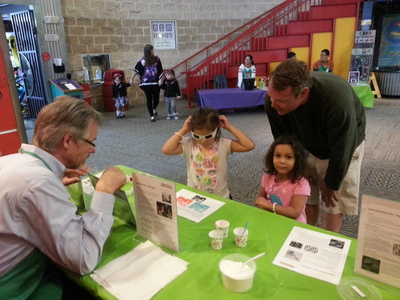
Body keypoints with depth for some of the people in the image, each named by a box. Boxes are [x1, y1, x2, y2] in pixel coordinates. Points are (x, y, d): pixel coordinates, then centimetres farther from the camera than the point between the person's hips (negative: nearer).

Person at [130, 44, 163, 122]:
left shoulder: (157, 59, 2)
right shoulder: (142, 61, -2)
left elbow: (160, 70, 3)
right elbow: (136, 70, 1)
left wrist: (160, 79, -6)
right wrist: (132, 79, -4)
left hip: (155, 82, 1)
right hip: (146, 83, -1)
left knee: (156, 98, 4)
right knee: (149, 99, 2)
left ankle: (154, 109, 38)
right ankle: (152, 116, 12)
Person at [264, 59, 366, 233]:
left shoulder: (337, 101, -43)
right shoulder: (274, 99, -31)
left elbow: (340, 152, -27)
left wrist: (331, 184, -12)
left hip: (344, 145, -3)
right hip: (305, 147, 3)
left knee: (334, 202, 3)